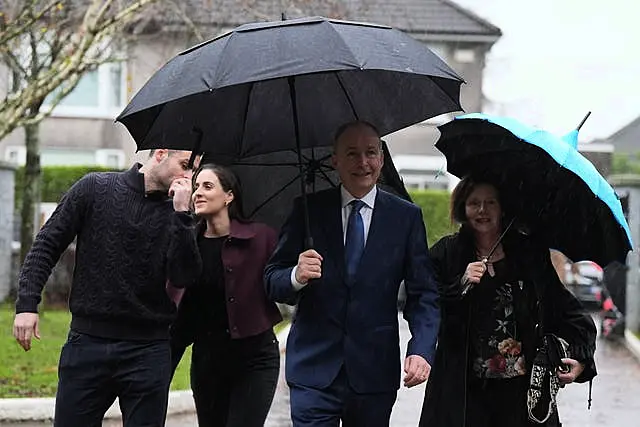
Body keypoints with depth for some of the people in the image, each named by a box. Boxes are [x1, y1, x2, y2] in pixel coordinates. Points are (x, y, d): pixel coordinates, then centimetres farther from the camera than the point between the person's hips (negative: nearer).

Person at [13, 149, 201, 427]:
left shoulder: (176, 215, 5)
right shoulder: (95, 188, 2)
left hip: (148, 350, 1)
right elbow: (47, 245, 3)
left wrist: (181, 214, -13)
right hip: (87, 341, -1)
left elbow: (183, 278, -8)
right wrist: (27, 304, -6)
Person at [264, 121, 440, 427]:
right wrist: (296, 276, -18)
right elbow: (272, 281, 5)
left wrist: (421, 350, -13)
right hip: (314, 369, -1)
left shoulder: (406, 217, 6)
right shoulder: (308, 210, 5)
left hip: (375, 373, 1)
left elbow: (423, 293, 3)